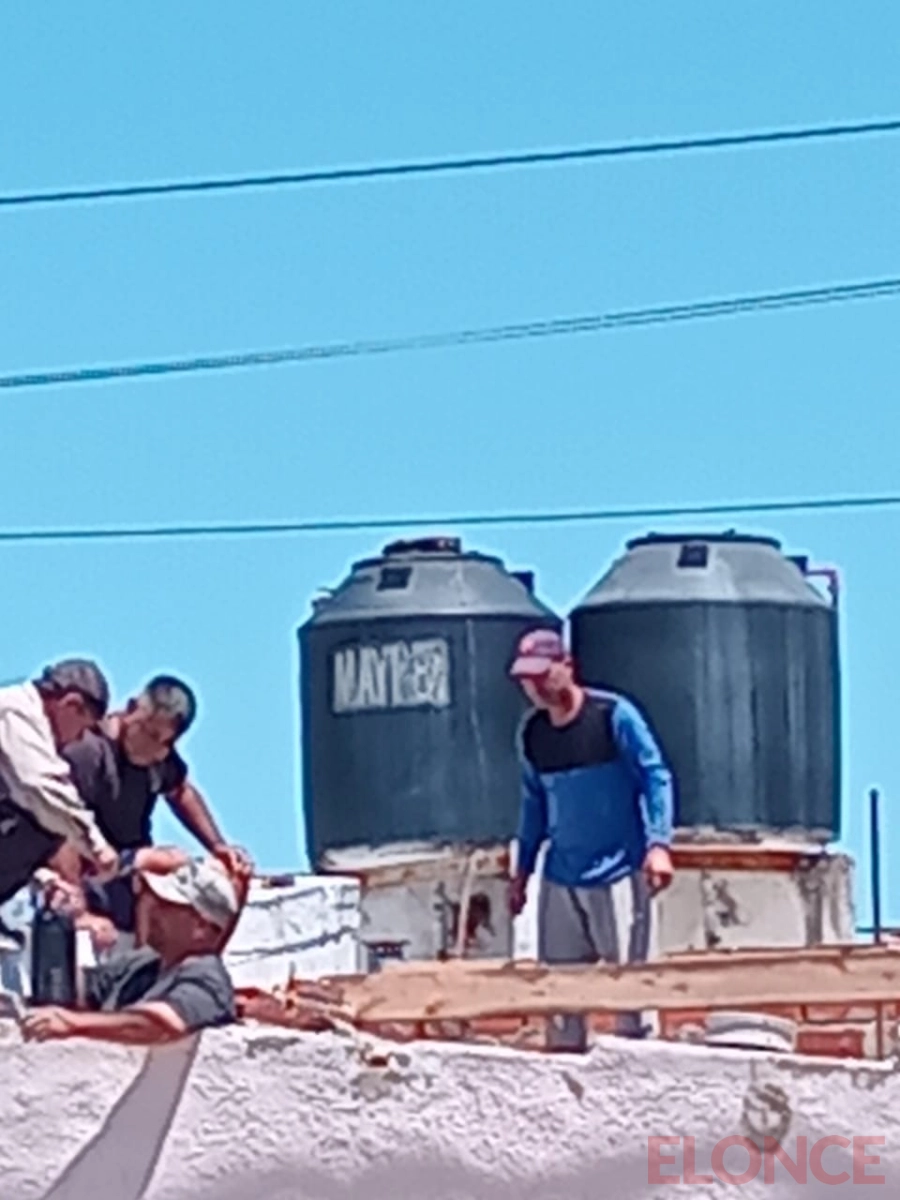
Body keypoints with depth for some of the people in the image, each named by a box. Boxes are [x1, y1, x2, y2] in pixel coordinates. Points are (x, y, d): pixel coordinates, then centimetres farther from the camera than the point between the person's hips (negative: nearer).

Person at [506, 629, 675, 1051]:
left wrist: (658, 843, -17)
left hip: (617, 873, -5)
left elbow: (655, 777, -6)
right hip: (561, 877, 5)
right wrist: (523, 868, 19)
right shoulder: (532, 732, 9)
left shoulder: (613, 715, -7)